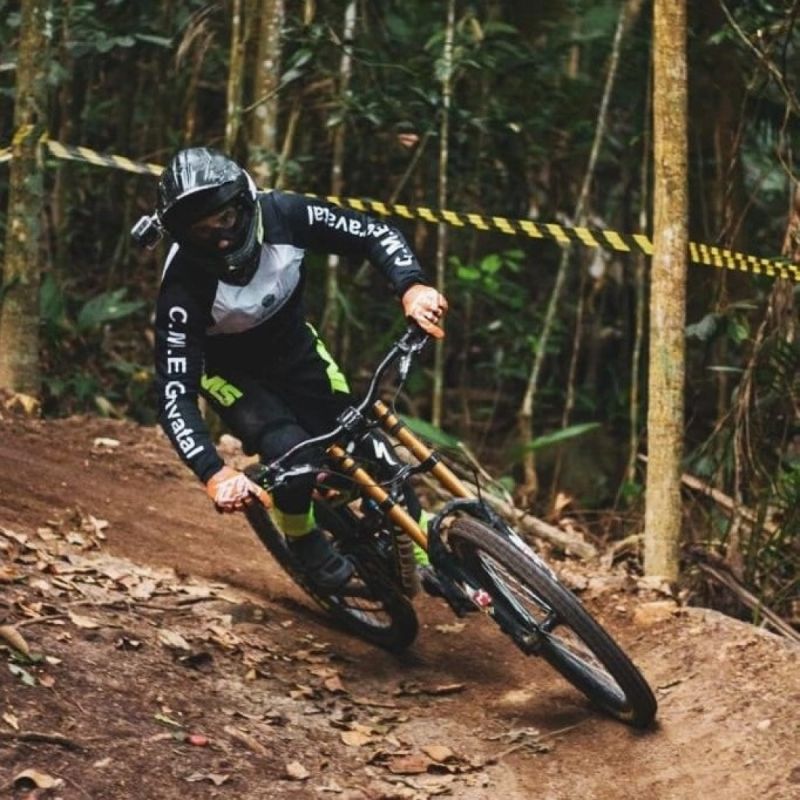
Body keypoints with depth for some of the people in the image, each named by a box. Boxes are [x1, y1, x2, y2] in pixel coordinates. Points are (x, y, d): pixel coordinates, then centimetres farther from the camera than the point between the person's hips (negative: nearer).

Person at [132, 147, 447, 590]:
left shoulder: (282, 214, -28)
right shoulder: (183, 287, -35)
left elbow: (376, 235, -18)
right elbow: (174, 392, -37)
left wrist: (412, 288, -38)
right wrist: (215, 474, -51)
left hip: (295, 348, 4)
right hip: (232, 371, -4)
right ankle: (304, 542, 5)